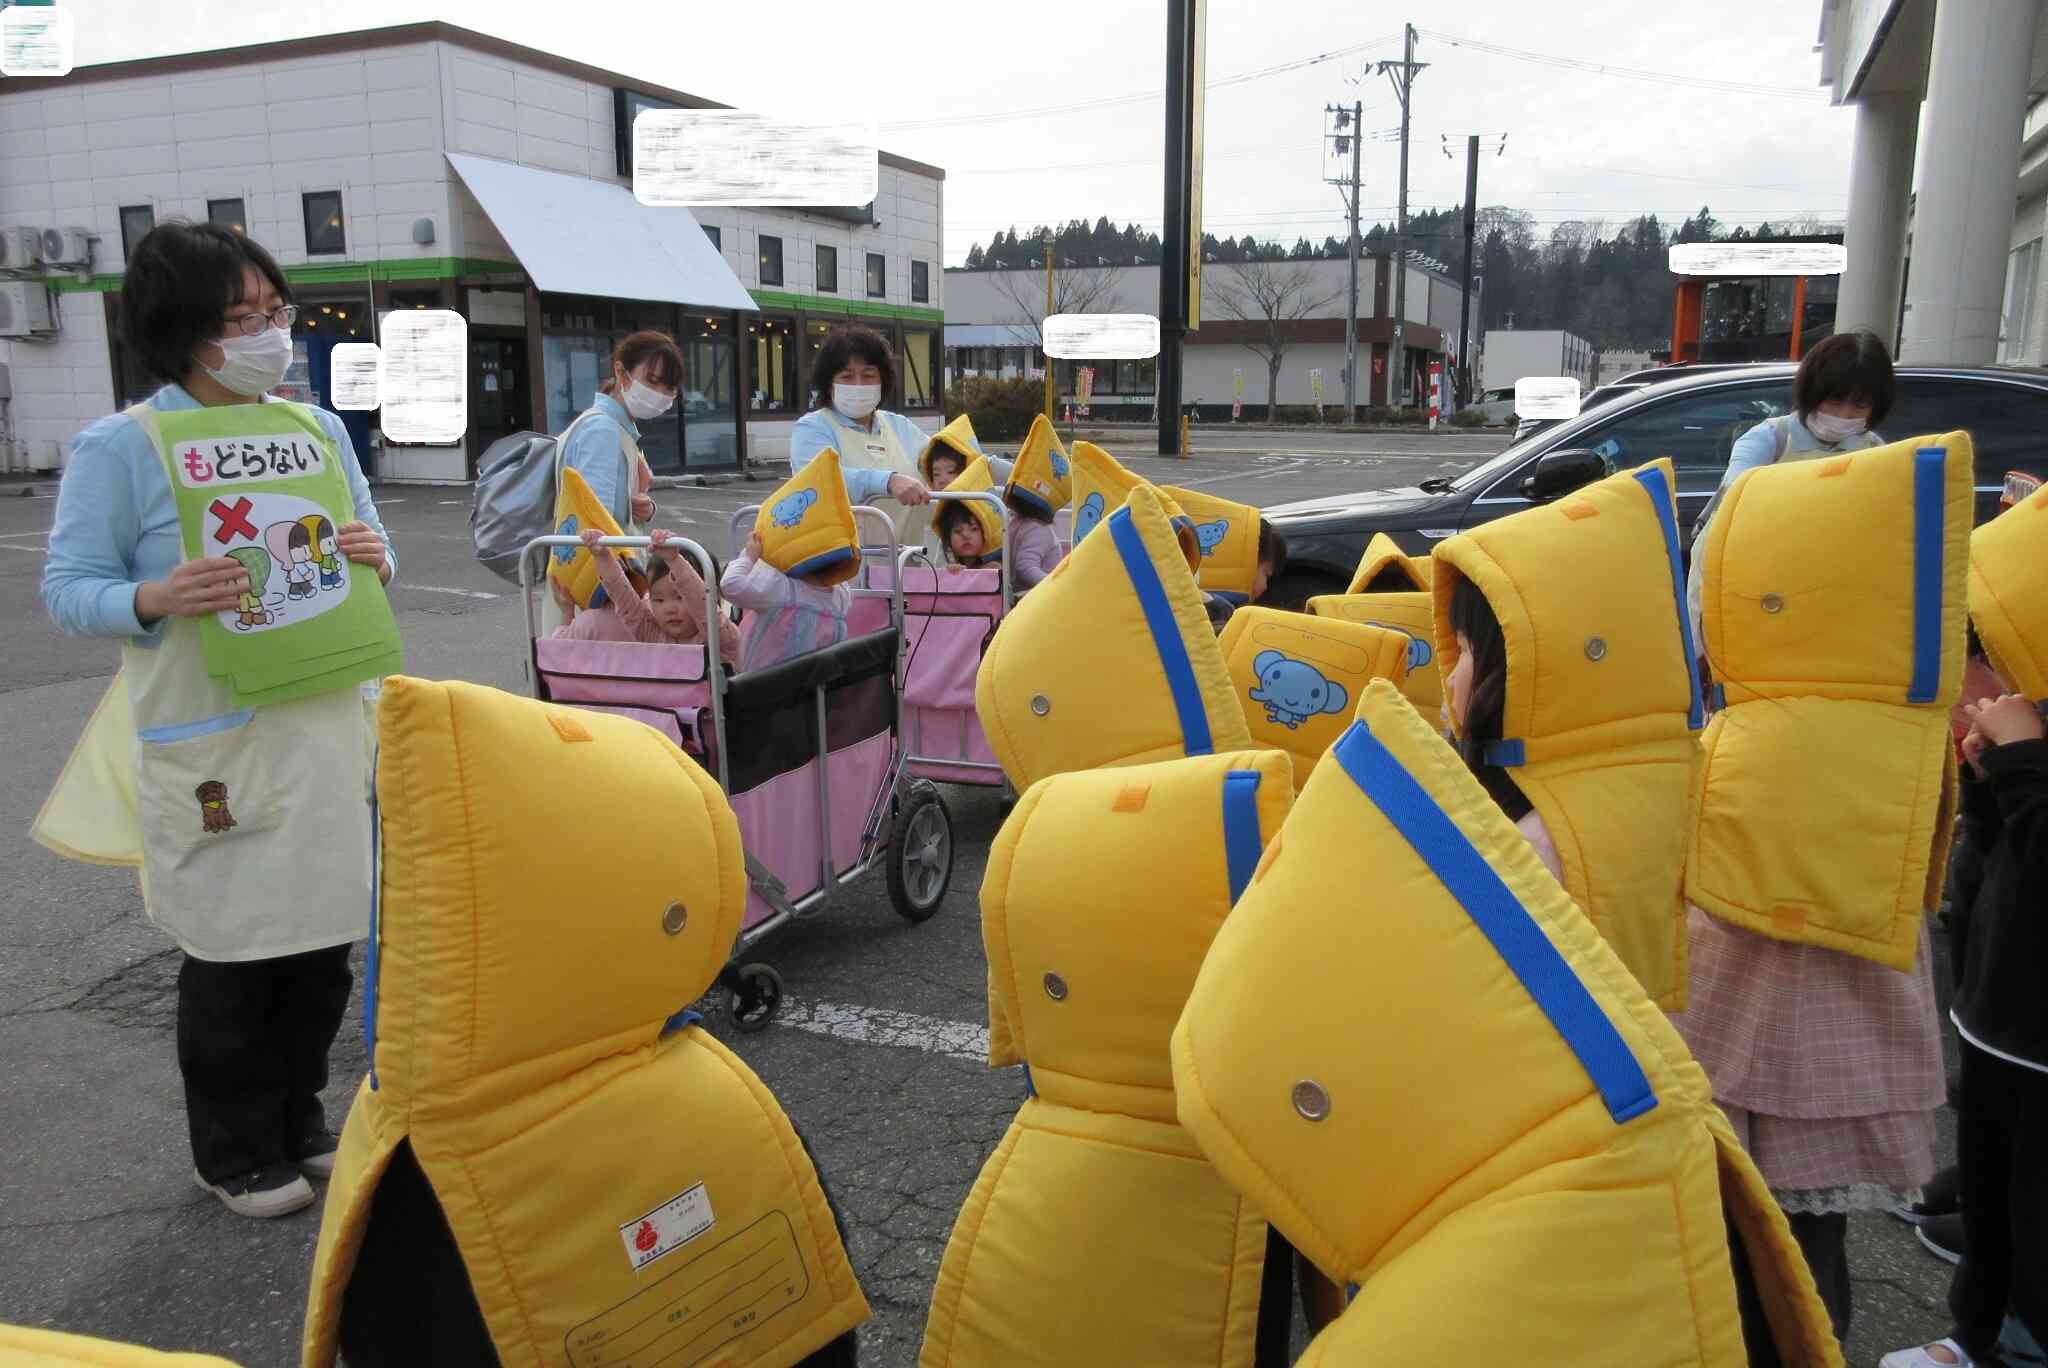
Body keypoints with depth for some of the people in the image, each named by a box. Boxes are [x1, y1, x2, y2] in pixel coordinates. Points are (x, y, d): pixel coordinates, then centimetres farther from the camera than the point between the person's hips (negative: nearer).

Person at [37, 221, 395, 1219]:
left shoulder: (318, 429, 9)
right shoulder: (120, 448, -6)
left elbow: (369, 547, 16)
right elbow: (67, 589, -5)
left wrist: (374, 559, -8)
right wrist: (155, 599, -25)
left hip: (327, 726, 5)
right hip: (211, 747, -5)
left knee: (324, 940, 13)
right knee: (231, 956, 6)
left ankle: (299, 1122, 34)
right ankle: (236, 1155, 26)